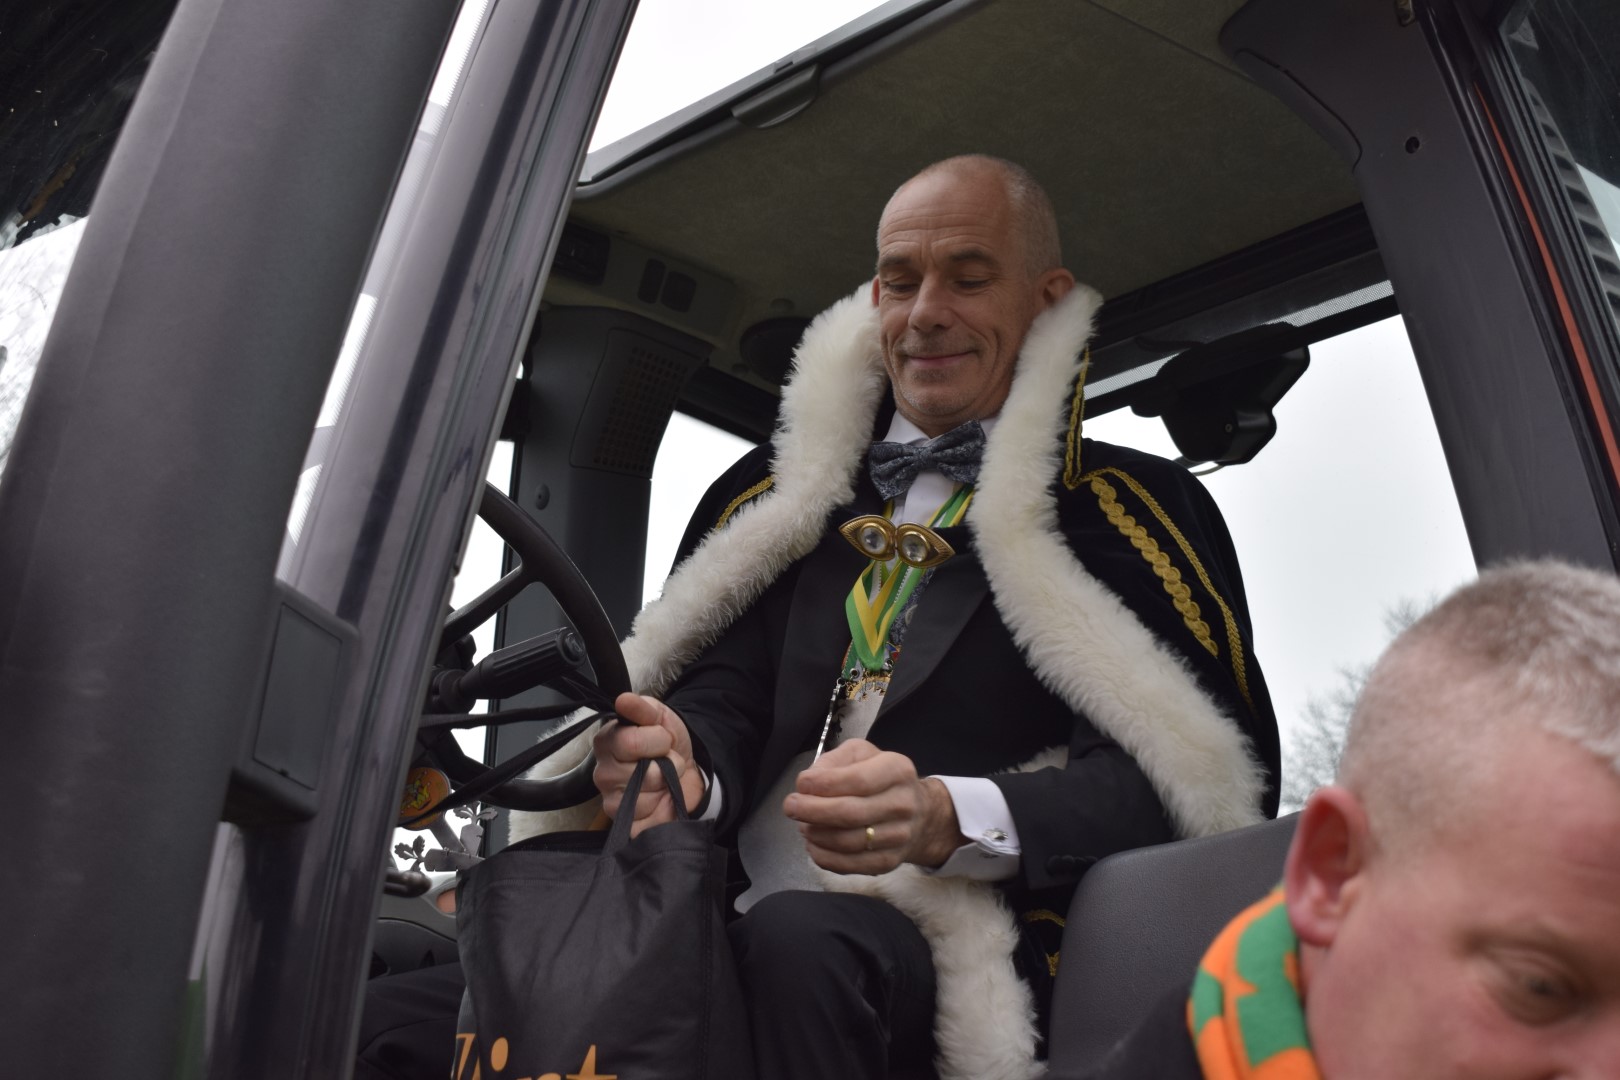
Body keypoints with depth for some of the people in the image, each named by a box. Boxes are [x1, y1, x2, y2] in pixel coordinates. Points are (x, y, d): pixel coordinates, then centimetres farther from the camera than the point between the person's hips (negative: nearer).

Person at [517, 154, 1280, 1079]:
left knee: (800, 937, -36)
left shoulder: (1139, 511, 5)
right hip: (729, 921, 4)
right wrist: (688, 772, -17)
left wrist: (948, 819, -24)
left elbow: (1200, 777, -6)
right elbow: (725, 688, 9)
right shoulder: (781, 497, 18)